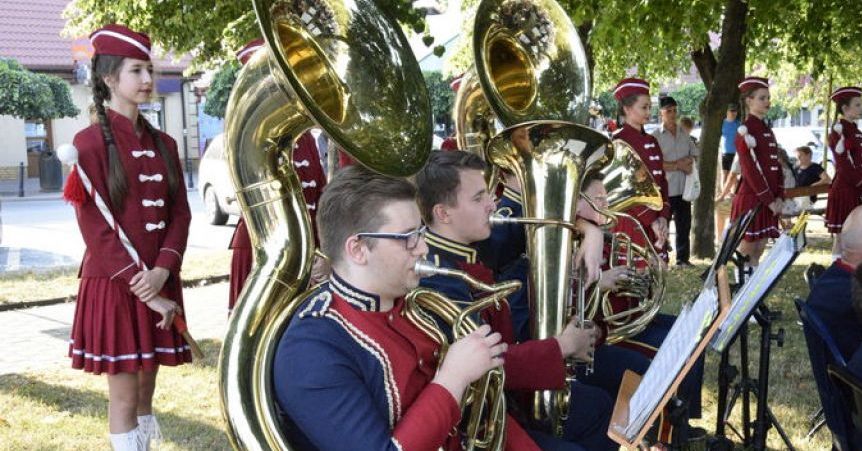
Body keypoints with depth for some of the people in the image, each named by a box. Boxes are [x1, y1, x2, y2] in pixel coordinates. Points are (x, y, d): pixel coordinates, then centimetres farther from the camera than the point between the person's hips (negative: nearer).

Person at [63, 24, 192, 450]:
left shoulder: (163, 144, 10)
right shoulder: (90, 141, -8)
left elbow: (180, 215, 5)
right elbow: (95, 229, -13)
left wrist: (161, 273, -12)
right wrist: (143, 290, -15)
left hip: (159, 281, 5)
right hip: (113, 284, -5)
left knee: (146, 390, 13)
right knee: (124, 394, 1)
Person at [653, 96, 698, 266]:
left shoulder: (684, 133, 12)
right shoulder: (656, 136, -5)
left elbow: (695, 154, 16)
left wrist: (689, 163, -7)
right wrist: (678, 165, -14)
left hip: (683, 187, 5)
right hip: (665, 188, -5)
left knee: (684, 224, 10)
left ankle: (683, 258, 19)